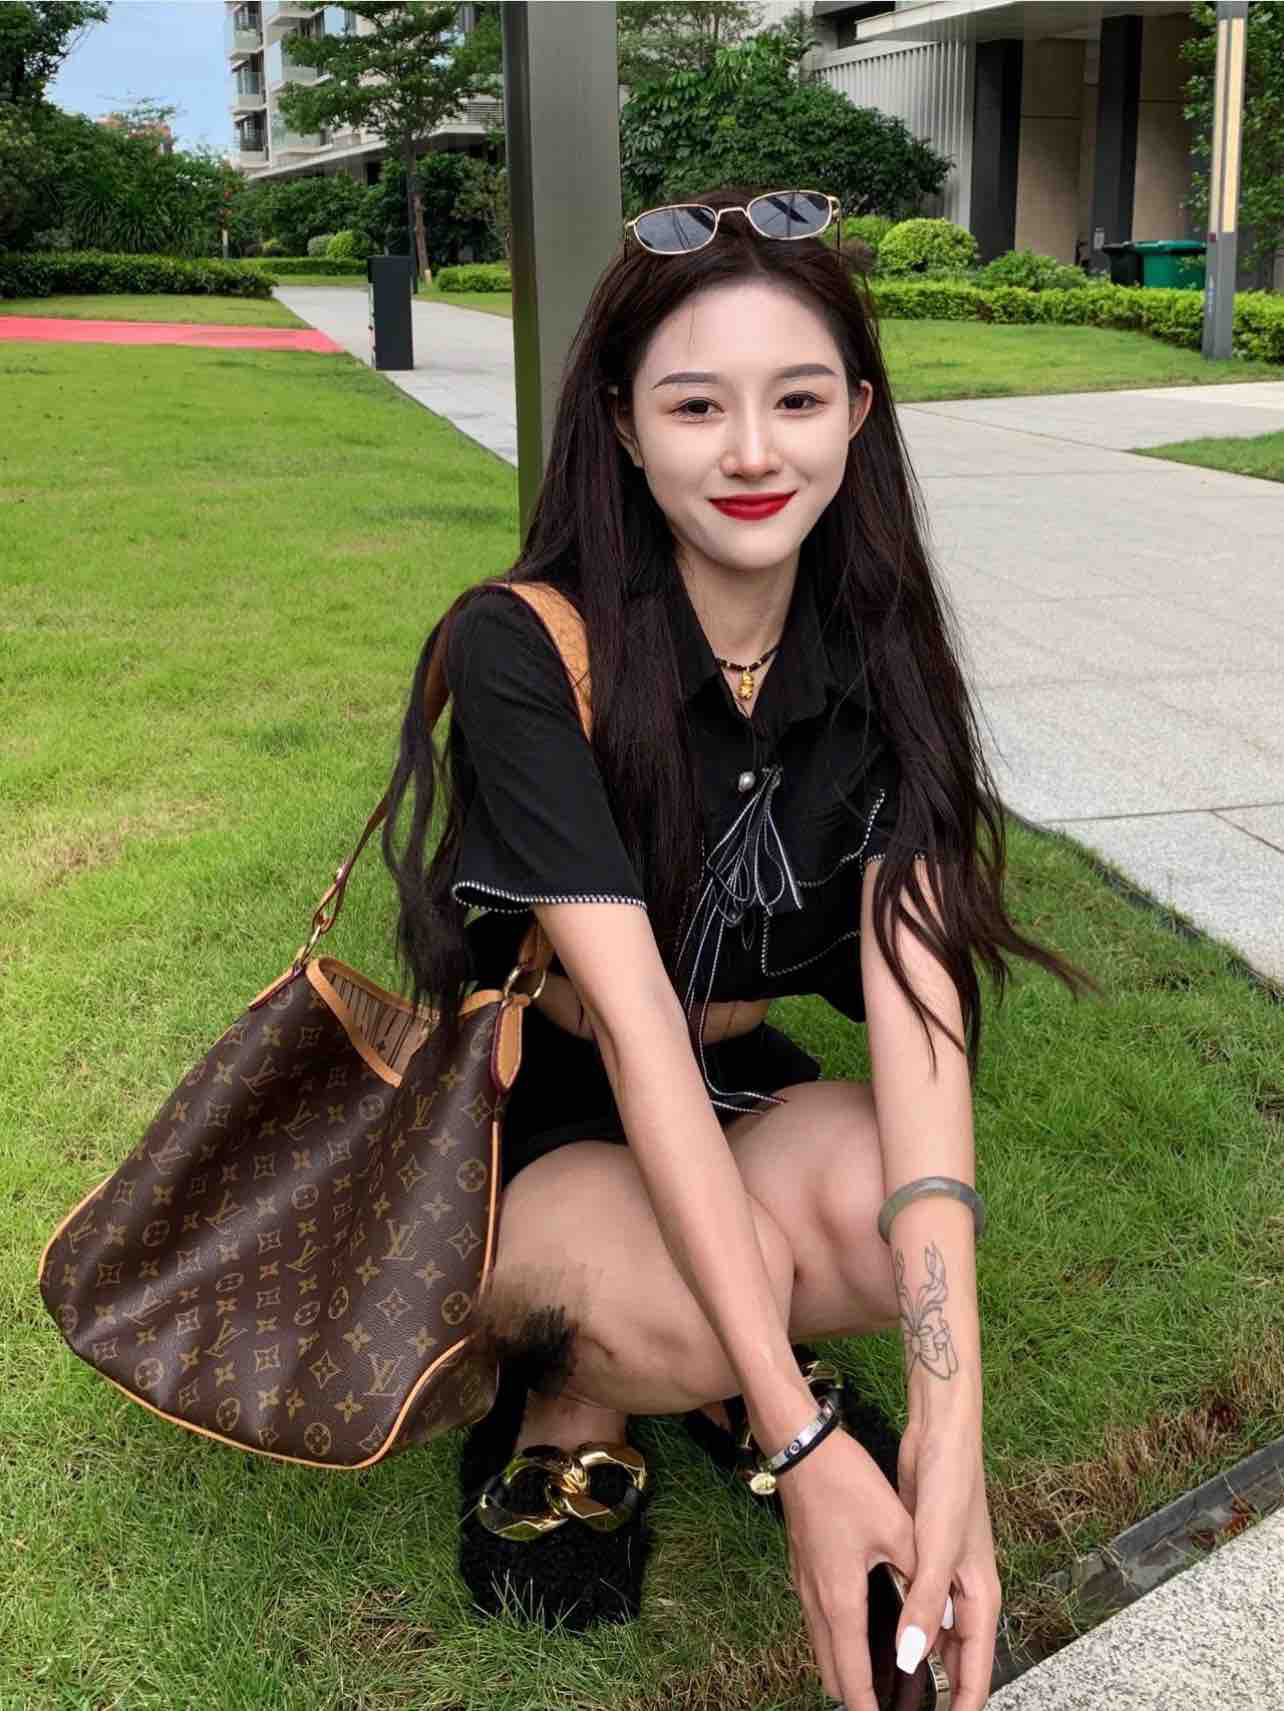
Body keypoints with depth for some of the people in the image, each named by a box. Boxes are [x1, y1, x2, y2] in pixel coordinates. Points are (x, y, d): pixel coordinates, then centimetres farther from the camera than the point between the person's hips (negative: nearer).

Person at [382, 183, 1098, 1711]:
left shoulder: (877, 656, -9)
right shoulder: (523, 650, -22)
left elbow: (916, 992, -22)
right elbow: (629, 1020, -29)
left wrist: (948, 1437, -34)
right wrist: (802, 1445, -34)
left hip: (737, 1087, 4)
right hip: (518, 1122, -3)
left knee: (887, 1214, -31)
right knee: (687, 1314, -35)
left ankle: (687, 1361, 3)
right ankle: (569, 1408, 1)